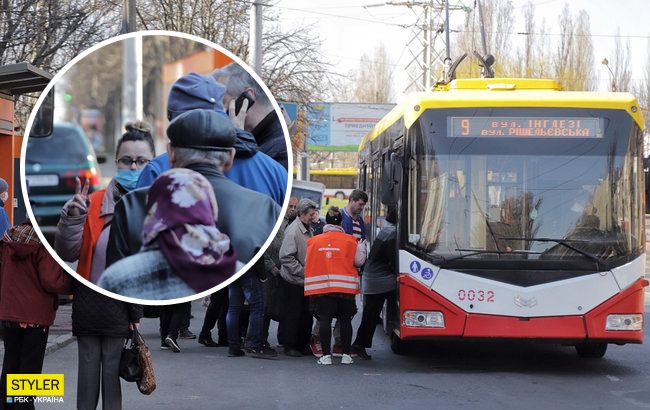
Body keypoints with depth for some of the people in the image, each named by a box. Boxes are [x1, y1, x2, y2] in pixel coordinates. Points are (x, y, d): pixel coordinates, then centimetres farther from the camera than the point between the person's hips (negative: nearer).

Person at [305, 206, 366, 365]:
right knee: (345, 319, 8)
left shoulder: (314, 241, 4)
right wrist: (361, 247, 18)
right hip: (345, 286, 0)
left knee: (324, 319, 0)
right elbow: (358, 261, 0)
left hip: (320, 286, 0)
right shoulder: (349, 240, -1)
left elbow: (307, 262, 8)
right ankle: (346, 354, 7)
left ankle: (326, 355, -3)